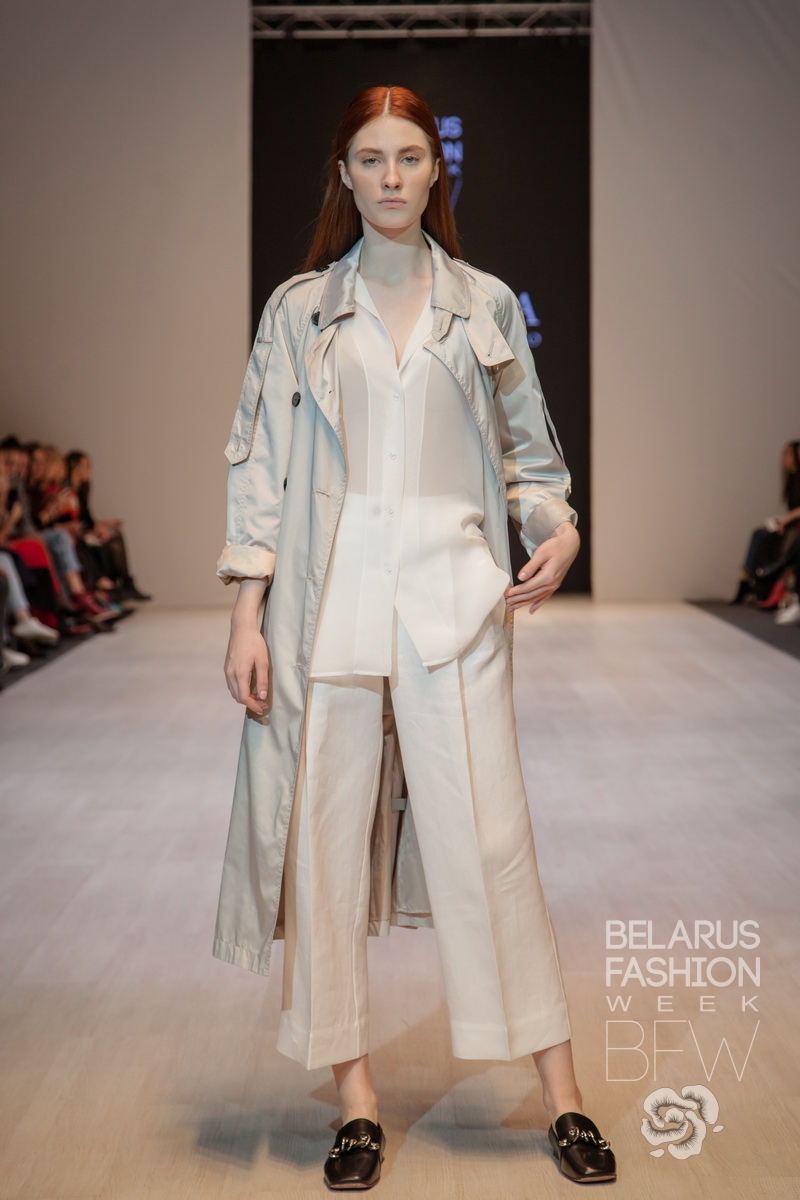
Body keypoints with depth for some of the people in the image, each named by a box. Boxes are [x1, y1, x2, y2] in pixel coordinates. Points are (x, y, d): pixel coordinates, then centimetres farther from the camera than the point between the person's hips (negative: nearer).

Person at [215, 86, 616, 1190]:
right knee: (327, 838, 1)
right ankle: (356, 1100, 14)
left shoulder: (486, 304, 11)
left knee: (490, 837, -2)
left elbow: (526, 447, 17)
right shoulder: (298, 309, 9)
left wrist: (556, 524, -4)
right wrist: (248, 617, -1)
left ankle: (563, 1096, 8)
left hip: (454, 592, 0)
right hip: (330, 591, 1)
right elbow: (259, 465, 7)